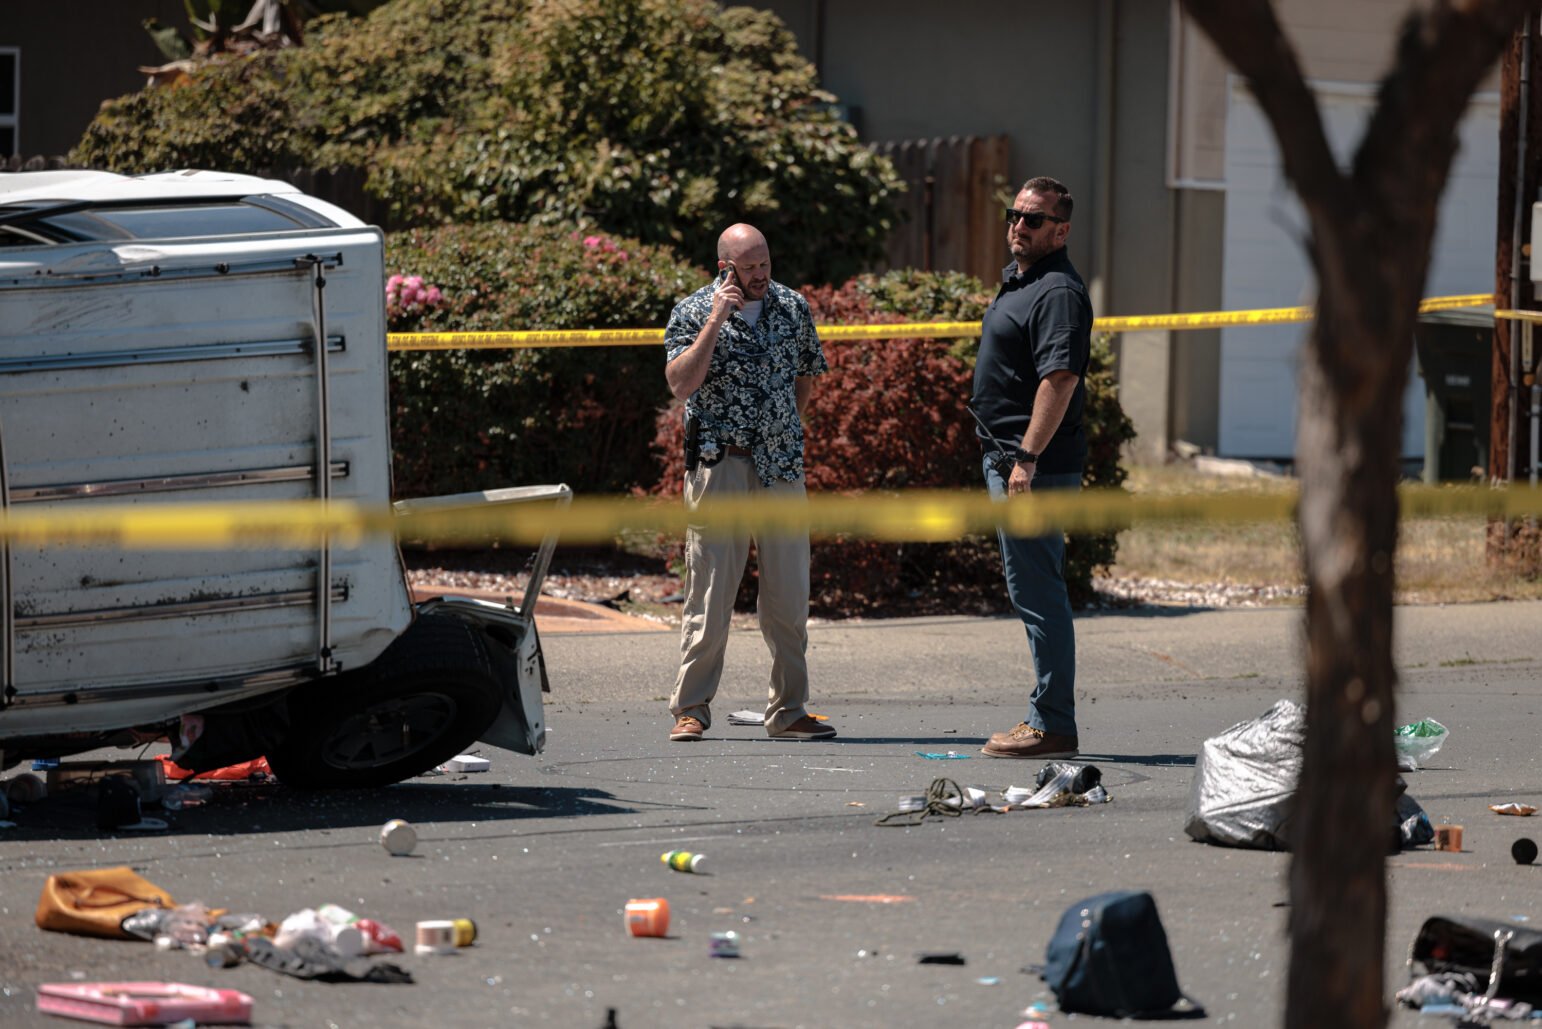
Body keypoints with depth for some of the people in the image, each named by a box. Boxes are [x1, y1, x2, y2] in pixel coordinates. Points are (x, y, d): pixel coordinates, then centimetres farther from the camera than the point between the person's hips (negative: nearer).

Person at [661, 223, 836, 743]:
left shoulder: (793, 307, 10)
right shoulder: (693, 311, -2)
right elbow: (681, 384, -15)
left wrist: (786, 428, 13)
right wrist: (716, 320, -18)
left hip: (782, 467, 4)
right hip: (719, 466, -4)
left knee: (789, 597, 4)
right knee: (710, 591, -5)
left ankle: (788, 711, 11)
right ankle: (690, 710, 1)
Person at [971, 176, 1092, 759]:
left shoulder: (1057, 291, -14)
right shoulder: (1017, 283, 18)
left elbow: (1060, 378, -24)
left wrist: (1027, 459, -27)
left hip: (1038, 466, -11)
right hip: (1008, 458, 11)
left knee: (1037, 594, -10)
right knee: (1034, 594, 14)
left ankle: (1052, 726, -8)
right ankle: (1048, 717, 19)